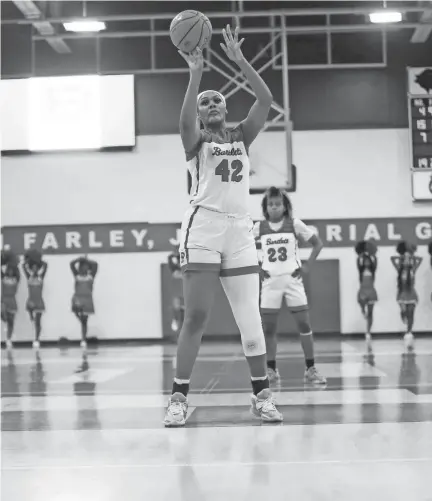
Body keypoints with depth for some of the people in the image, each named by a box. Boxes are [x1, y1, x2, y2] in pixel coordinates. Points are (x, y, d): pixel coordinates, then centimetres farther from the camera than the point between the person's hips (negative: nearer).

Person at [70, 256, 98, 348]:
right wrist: (80, 259, 10)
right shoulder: (77, 276, 10)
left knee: (84, 321, 6)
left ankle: (84, 340, 6)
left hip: (87, 299, 0)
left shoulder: (91, 276, 9)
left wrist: (86, 260, 11)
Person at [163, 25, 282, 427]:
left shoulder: (241, 136, 16)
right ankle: (179, 398, -2)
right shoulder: (195, 140, 8)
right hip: (203, 227, -3)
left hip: (240, 229, 3)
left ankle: (261, 396, 11)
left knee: (250, 320, 2)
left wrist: (240, 61, -6)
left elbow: (266, 99, 2)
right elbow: (184, 121, -17)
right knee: (195, 316, -8)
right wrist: (195, 73, -25)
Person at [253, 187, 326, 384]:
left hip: (292, 279, -1)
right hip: (270, 281, 1)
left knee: (304, 324, -5)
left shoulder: (294, 224, -3)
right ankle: (271, 370, 12)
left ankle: (311, 369, 1)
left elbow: (318, 244, 2)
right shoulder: (259, 227, 1)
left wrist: (306, 266, -5)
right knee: (269, 327, 2)